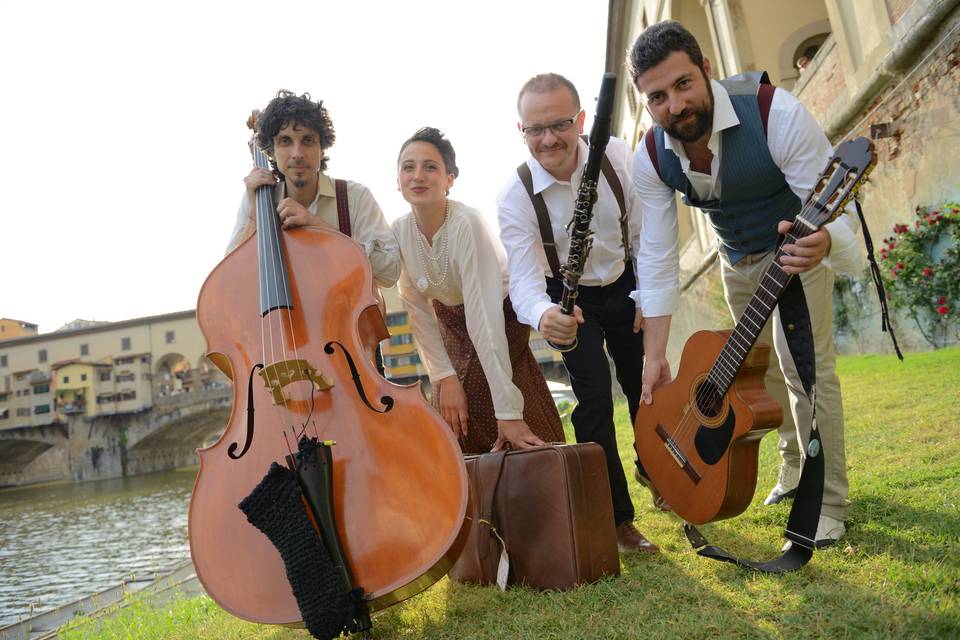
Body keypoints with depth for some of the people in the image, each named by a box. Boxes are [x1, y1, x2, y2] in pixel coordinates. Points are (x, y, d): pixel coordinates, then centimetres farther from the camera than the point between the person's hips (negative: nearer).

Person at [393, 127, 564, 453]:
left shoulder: (467, 224, -34)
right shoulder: (399, 231, -18)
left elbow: (484, 316, -39)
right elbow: (418, 311, -11)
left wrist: (508, 410, -40)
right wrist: (445, 377, -15)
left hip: (503, 314, -4)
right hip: (450, 318, 5)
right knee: (453, 423, 3)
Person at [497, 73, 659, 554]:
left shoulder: (617, 156, -19)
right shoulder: (516, 196, -25)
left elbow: (645, 230, -5)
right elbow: (524, 280, -31)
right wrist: (543, 316, -53)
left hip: (626, 286, 3)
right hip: (571, 300, -2)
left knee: (646, 388, 10)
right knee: (595, 399, -11)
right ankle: (617, 519, 5)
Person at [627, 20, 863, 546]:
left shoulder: (778, 115, -34)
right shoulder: (650, 158, -21)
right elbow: (656, 256, -18)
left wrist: (823, 242, -58)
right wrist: (655, 355, -21)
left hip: (797, 247, -4)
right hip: (738, 261, 5)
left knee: (804, 362, -17)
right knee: (764, 368, 14)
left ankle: (829, 500, -3)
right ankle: (795, 467, 35)